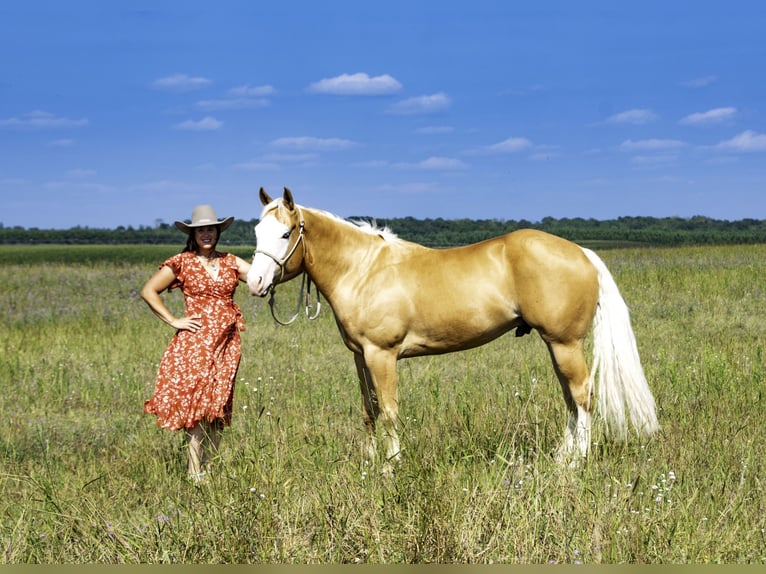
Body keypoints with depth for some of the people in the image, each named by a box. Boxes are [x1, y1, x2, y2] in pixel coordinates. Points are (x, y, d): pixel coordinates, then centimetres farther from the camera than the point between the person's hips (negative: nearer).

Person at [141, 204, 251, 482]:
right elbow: (148, 291, 2)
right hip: (196, 342, -4)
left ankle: (207, 470, 17)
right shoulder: (182, 262, 0)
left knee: (219, 410, 7)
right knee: (197, 406, -7)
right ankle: (195, 475, -3)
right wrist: (173, 320, -3)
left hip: (227, 343, 4)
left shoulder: (231, 262, 10)